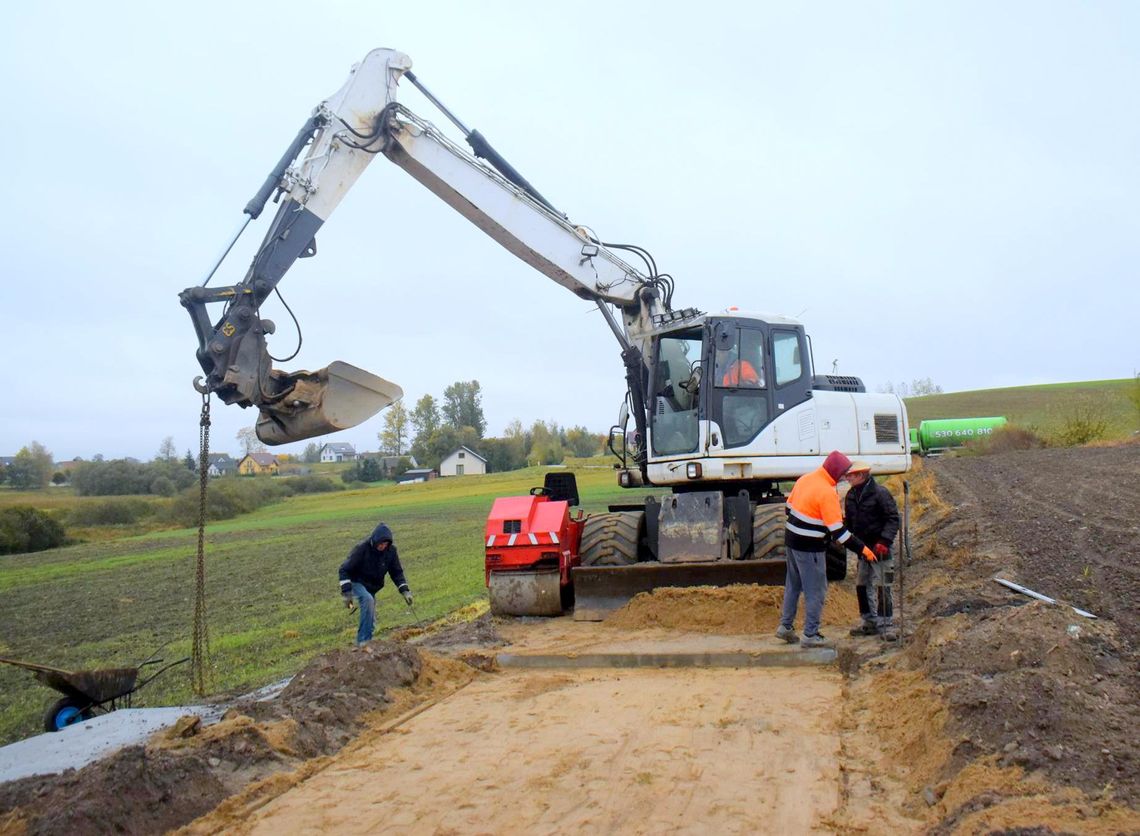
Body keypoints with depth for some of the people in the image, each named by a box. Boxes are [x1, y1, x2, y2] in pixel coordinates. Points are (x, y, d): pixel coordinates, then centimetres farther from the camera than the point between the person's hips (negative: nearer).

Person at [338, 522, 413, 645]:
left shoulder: (391, 550, -13)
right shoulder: (361, 548, -26)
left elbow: (397, 572, -1)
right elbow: (344, 569, -21)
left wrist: (405, 590, -12)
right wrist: (346, 592, -26)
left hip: (372, 587, 6)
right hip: (356, 583, -6)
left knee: (371, 620, 8)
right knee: (368, 599, -34)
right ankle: (364, 640, -31)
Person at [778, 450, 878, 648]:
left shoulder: (805, 478, 3)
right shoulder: (827, 493, -21)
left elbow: (789, 507, 12)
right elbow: (838, 531, -22)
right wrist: (862, 548, -16)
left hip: (791, 540, 8)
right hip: (809, 547, -8)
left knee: (793, 585, 20)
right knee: (815, 591, 3)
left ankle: (785, 626, 28)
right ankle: (810, 635, 8)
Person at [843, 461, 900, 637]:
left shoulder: (880, 493, -13)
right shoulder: (851, 495, 9)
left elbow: (893, 519, -14)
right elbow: (850, 520, 18)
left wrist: (884, 540, -24)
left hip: (879, 548, -7)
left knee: (881, 587, -4)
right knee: (862, 586, 10)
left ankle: (885, 625, 5)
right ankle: (869, 623, 21)